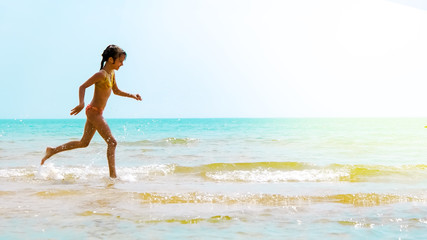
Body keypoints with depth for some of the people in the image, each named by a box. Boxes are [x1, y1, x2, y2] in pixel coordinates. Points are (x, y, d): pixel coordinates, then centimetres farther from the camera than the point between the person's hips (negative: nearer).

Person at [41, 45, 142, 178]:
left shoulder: (112, 74, 10)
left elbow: (116, 91, 24)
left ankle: (52, 150, 28)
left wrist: (132, 95, 13)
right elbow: (83, 87, -19)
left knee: (84, 143, 19)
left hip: (96, 112, 10)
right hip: (94, 111, -10)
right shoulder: (101, 74, -17)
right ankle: (113, 175, -10)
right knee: (112, 142, -11)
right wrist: (81, 104, -32)